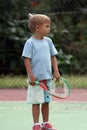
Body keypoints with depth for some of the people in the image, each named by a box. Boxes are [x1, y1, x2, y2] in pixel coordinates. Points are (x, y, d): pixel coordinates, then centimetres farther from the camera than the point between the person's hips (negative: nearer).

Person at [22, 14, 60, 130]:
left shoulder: (48, 41, 8)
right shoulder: (30, 43, -9)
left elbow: (53, 57, 14)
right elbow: (27, 60, -11)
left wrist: (56, 71, 5)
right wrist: (31, 75, -16)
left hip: (47, 77, 6)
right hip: (36, 79, -5)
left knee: (46, 101, 11)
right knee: (36, 102, 0)